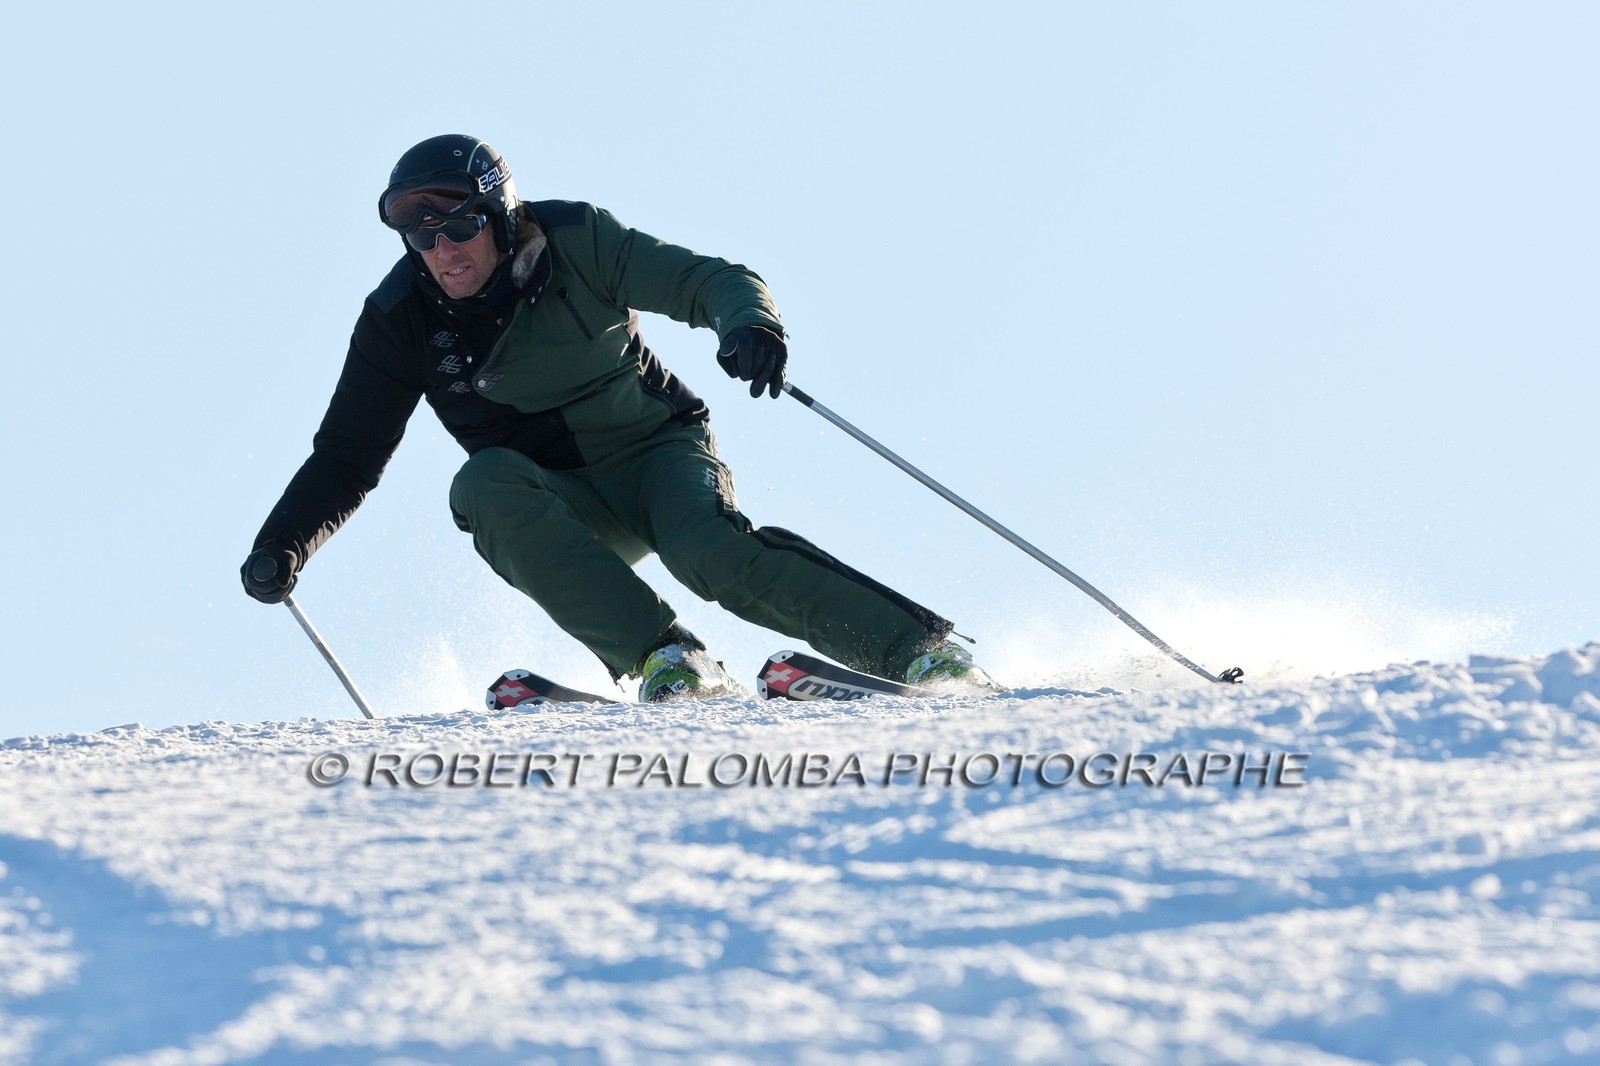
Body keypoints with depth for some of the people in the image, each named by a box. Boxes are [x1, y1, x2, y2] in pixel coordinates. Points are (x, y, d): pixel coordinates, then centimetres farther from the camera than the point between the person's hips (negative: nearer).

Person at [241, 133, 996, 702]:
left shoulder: (574, 243, -13)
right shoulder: (402, 321, -8)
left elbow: (713, 281, -15)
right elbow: (347, 456, -2)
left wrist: (749, 324, -38)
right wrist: (284, 546, -17)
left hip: (656, 448, -3)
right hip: (565, 507, 3)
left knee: (712, 552, -34)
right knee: (483, 485, -31)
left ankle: (919, 650, -26)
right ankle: (662, 658, -36)